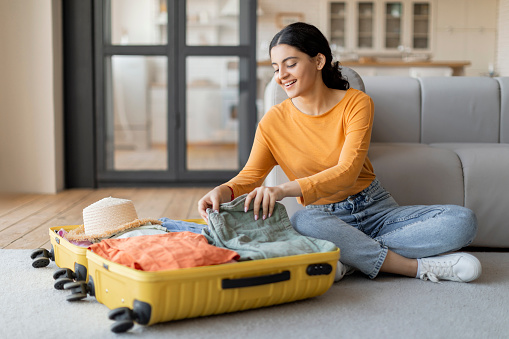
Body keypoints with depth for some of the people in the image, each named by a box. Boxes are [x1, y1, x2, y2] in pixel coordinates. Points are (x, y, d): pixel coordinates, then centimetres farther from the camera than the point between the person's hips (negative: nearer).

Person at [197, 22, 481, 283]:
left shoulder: (356, 103, -8)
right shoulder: (273, 122, -2)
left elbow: (347, 172, -20)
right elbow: (250, 176, -2)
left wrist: (283, 190, -36)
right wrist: (223, 192, -27)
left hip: (376, 209, 1)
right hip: (325, 216, -1)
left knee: (463, 220, -20)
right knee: (304, 221, -39)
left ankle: (355, 256, -26)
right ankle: (421, 267, -27)